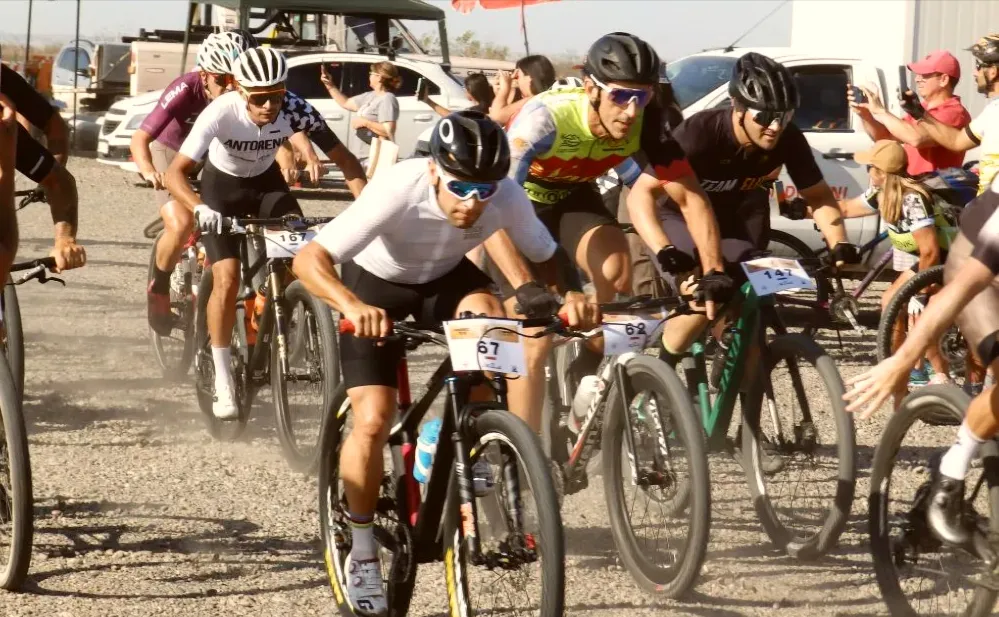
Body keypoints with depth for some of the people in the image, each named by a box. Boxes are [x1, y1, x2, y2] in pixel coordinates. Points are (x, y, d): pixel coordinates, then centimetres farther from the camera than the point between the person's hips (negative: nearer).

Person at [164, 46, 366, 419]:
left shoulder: (296, 111, -29)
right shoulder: (221, 113, -35)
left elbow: (345, 160, -21)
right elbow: (176, 172, -37)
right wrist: (199, 208, -55)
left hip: (266, 182, 3)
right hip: (222, 186, -3)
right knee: (227, 278, -17)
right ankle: (222, 380, -7)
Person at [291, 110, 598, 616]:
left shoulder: (506, 196, -29)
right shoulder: (400, 190, -38)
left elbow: (550, 257, -15)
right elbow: (309, 260, -40)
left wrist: (571, 295, -38)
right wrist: (352, 305, -59)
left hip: (445, 279, 3)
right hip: (377, 285, -3)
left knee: (484, 310, -31)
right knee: (373, 422, -16)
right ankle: (362, 551, 5)